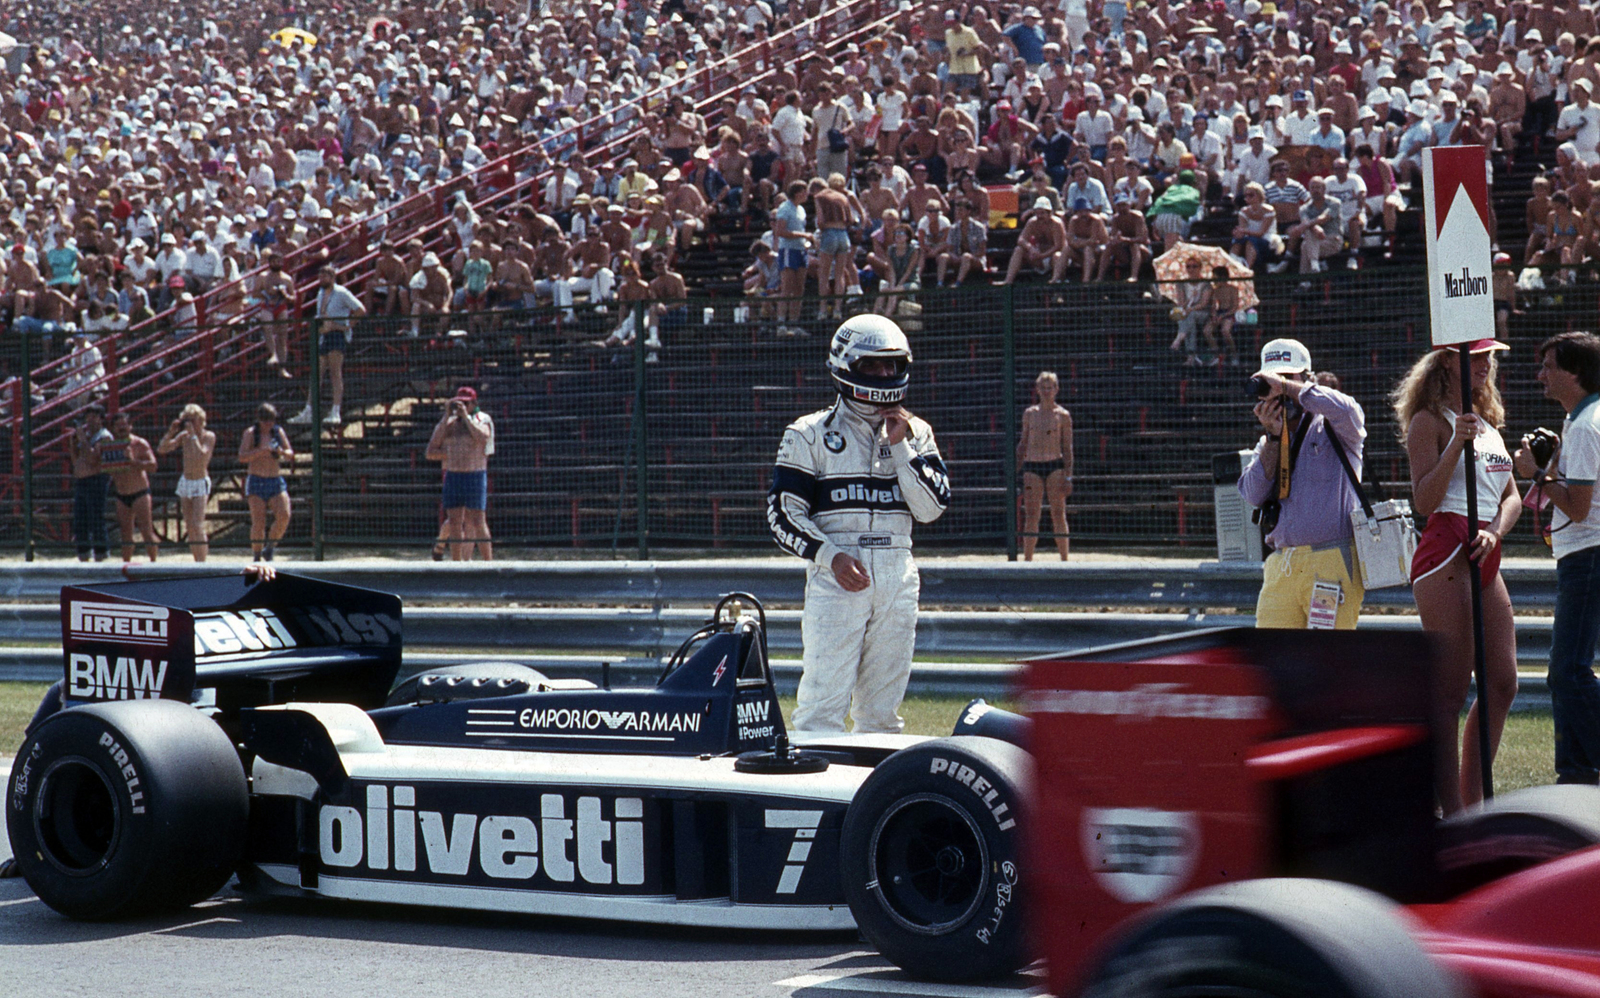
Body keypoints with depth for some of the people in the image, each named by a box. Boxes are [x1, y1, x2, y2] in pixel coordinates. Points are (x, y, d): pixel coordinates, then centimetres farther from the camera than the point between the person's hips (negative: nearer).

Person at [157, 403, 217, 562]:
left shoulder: (209, 436, -8)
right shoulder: (184, 436, 6)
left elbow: (201, 456, -25)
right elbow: (161, 449, 1)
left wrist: (193, 434, -22)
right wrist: (171, 432, -10)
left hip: (201, 483, -6)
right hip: (185, 482, 6)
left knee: (197, 526, -16)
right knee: (190, 528, 6)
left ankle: (202, 564, -18)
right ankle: (198, 562, 12)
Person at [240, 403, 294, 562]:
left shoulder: (278, 432, 10)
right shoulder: (251, 433, -1)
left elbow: (290, 455, 10)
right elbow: (242, 456, -12)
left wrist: (282, 452, -12)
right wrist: (261, 451, -25)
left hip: (276, 481, 3)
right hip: (256, 481, -3)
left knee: (284, 515, -15)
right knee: (258, 522, -8)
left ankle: (269, 548, 4)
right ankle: (257, 556, 5)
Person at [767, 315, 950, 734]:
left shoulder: (915, 433, 13)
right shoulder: (810, 434, 2)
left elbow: (932, 507, 3)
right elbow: (783, 513, -2)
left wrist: (900, 447, -5)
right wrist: (830, 556, -15)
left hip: (897, 579, 4)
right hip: (836, 576, -4)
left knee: (882, 707, 8)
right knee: (824, 704, -12)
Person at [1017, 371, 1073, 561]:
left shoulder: (1062, 415, 3)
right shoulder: (1029, 414, 12)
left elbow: (1067, 447, 2)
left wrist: (1068, 476, -5)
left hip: (1055, 466, -3)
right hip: (1031, 466, 3)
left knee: (1058, 515, -3)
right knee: (1030, 515, 1)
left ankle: (1064, 559, 2)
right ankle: (1027, 558, 5)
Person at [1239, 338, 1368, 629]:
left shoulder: (1331, 429, 5)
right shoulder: (1267, 444, 21)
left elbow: (1346, 410, -20)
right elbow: (1253, 494, 5)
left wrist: (1286, 387, -10)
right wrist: (1273, 436, -4)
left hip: (1332, 564, -5)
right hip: (1281, 566, 5)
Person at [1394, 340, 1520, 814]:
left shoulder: (1488, 422, 21)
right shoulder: (1429, 420, -4)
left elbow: (1512, 497, 15)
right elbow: (1424, 500, -13)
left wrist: (1495, 532, -5)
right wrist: (1456, 444, -23)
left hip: (1486, 556, 9)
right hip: (1445, 552, -8)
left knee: (1502, 683, 8)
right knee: (1450, 690, -9)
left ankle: (1471, 802, 17)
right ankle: (1451, 812, -8)